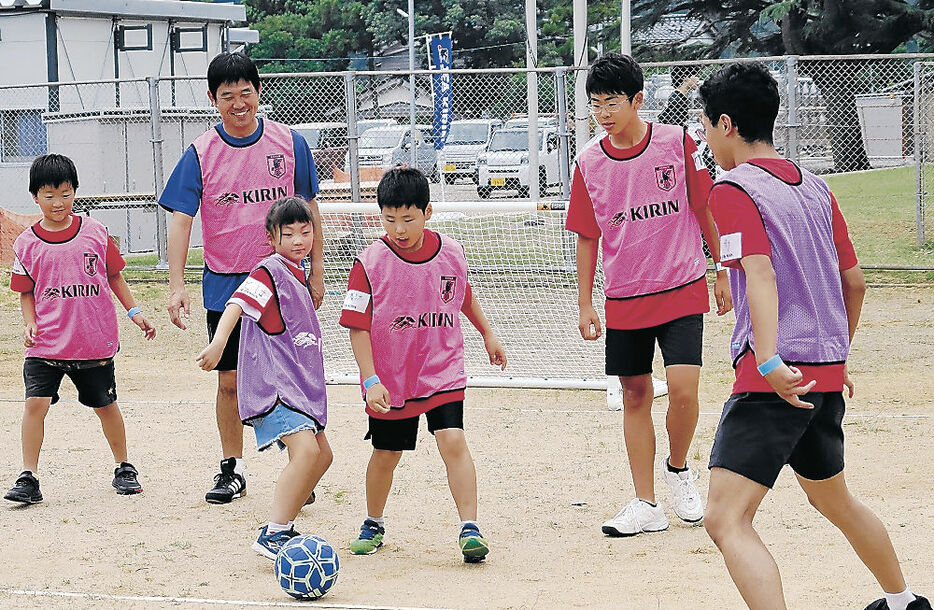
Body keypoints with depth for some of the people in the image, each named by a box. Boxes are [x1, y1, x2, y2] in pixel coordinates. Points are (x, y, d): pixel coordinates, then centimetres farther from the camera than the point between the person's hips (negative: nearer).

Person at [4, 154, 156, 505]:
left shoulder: (94, 232, 0)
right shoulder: (27, 243, 0)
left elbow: (113, 275, 10)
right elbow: (26, 292, 7)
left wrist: (134, 312, 6)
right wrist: (29, 322, -8)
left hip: (95, 341, 0)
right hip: (47, 343, 0)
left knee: (105, 405, 12)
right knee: (36, 401, -13)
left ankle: (124, 468, 29)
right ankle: (28, 477, -7)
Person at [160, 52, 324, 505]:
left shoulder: (290, 143, -1)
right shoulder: (200, 154, -4)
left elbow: (309, 211, 7)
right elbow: (180, 221, -8)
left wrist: (316, 273, 5)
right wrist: (176, 286, -18)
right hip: (225, 286, 0)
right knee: (229, 381, 8)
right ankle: (231, 470, 20)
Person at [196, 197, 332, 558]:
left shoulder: (296, 273, 17)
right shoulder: (270, 271, -11)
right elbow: (237, 304, -26)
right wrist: (219, 342, -43)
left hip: (297, 386, 10)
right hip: (272, 386, -10)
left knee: (321, 455, 15)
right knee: (306, 450, -24)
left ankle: (283, 526, 23)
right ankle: (272, 535, -24)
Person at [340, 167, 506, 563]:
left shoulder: (451, 253, -4)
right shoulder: (370, 263, -14)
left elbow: (464, 296, 18)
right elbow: (358, 326, -13)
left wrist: (487, 333, 27)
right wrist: (371, 380, -20)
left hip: (442, 371, 1)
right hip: (390, 380, -1)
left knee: (453, 441, -15)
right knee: (386, 453, 13)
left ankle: (469, 527, -13)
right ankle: (373, 525, 35)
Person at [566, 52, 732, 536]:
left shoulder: (676, 143, -6)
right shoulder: (589, 162, 0)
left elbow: (705, 210, 3)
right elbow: (587, 237, 7)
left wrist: (723, 272, 5)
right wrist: (584, 304, 6)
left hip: (682, 291, -3)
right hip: (623, 298, 3)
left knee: (682, 388, -15)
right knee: (635, 395, 6)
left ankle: (678, 468, 14)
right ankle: (645, 505, 14)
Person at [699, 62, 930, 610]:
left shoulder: (734, 189, -8)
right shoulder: (816, 188, 13)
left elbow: (760, 274, -23)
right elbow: (855, 281, 18)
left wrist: (768, 360, -34)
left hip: (777, 380, -9)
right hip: (826, 375, 9)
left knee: (726, 520, -15)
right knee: (833, 498, 30)